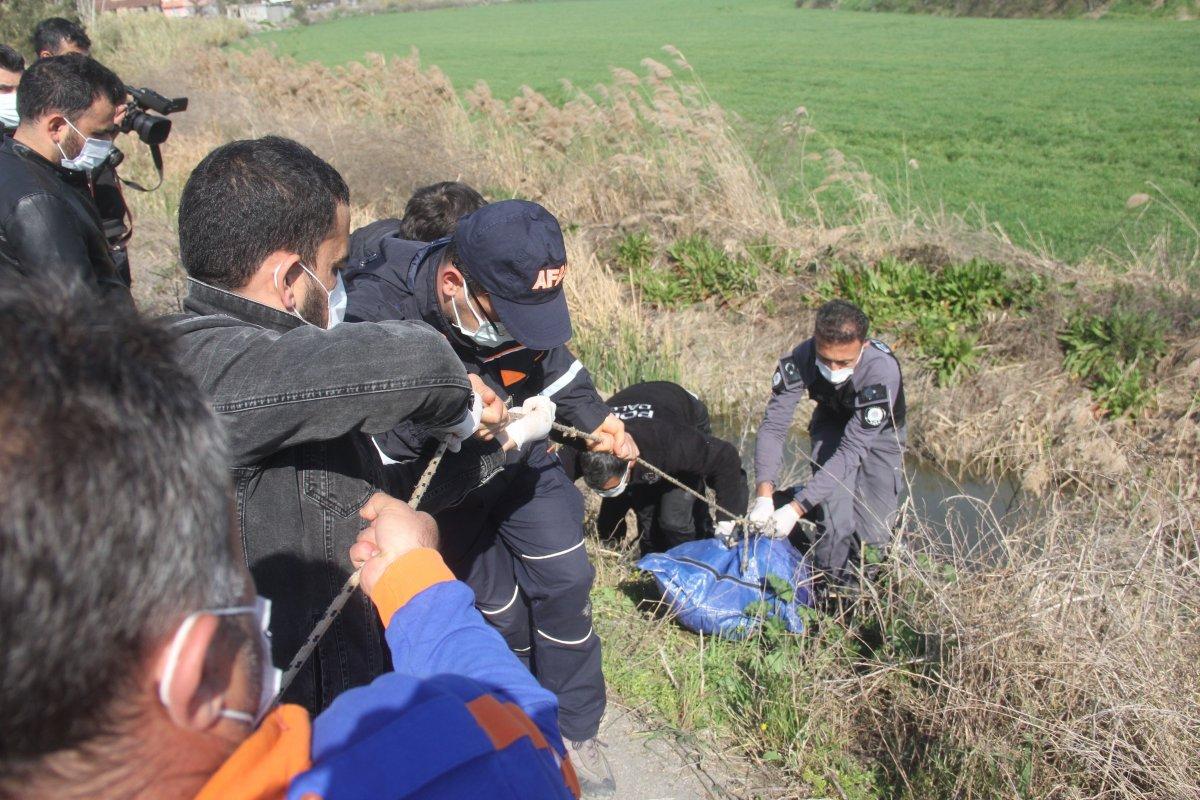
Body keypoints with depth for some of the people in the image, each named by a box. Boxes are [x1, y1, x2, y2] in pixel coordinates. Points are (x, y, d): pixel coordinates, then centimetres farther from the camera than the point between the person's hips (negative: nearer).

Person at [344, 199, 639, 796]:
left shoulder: (515, 288, -18)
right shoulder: (372, 311, -35)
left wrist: (594, 419, 0)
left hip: (519, 458, 4)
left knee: (565, 579, 3)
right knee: (497, 606, 3)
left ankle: (573, 731, 24)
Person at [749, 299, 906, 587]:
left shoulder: (882, 371, -39)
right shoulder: (799, 361, -32)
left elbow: (852, 449, -40)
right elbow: (773, 426, -31)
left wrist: (796, 508, -45)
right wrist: (764, 495, -45)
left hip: (879, 433, -1)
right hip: (832, 425, 1)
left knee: (874, 533, -8)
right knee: (836, 520, -18)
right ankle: (831, 586, 7)